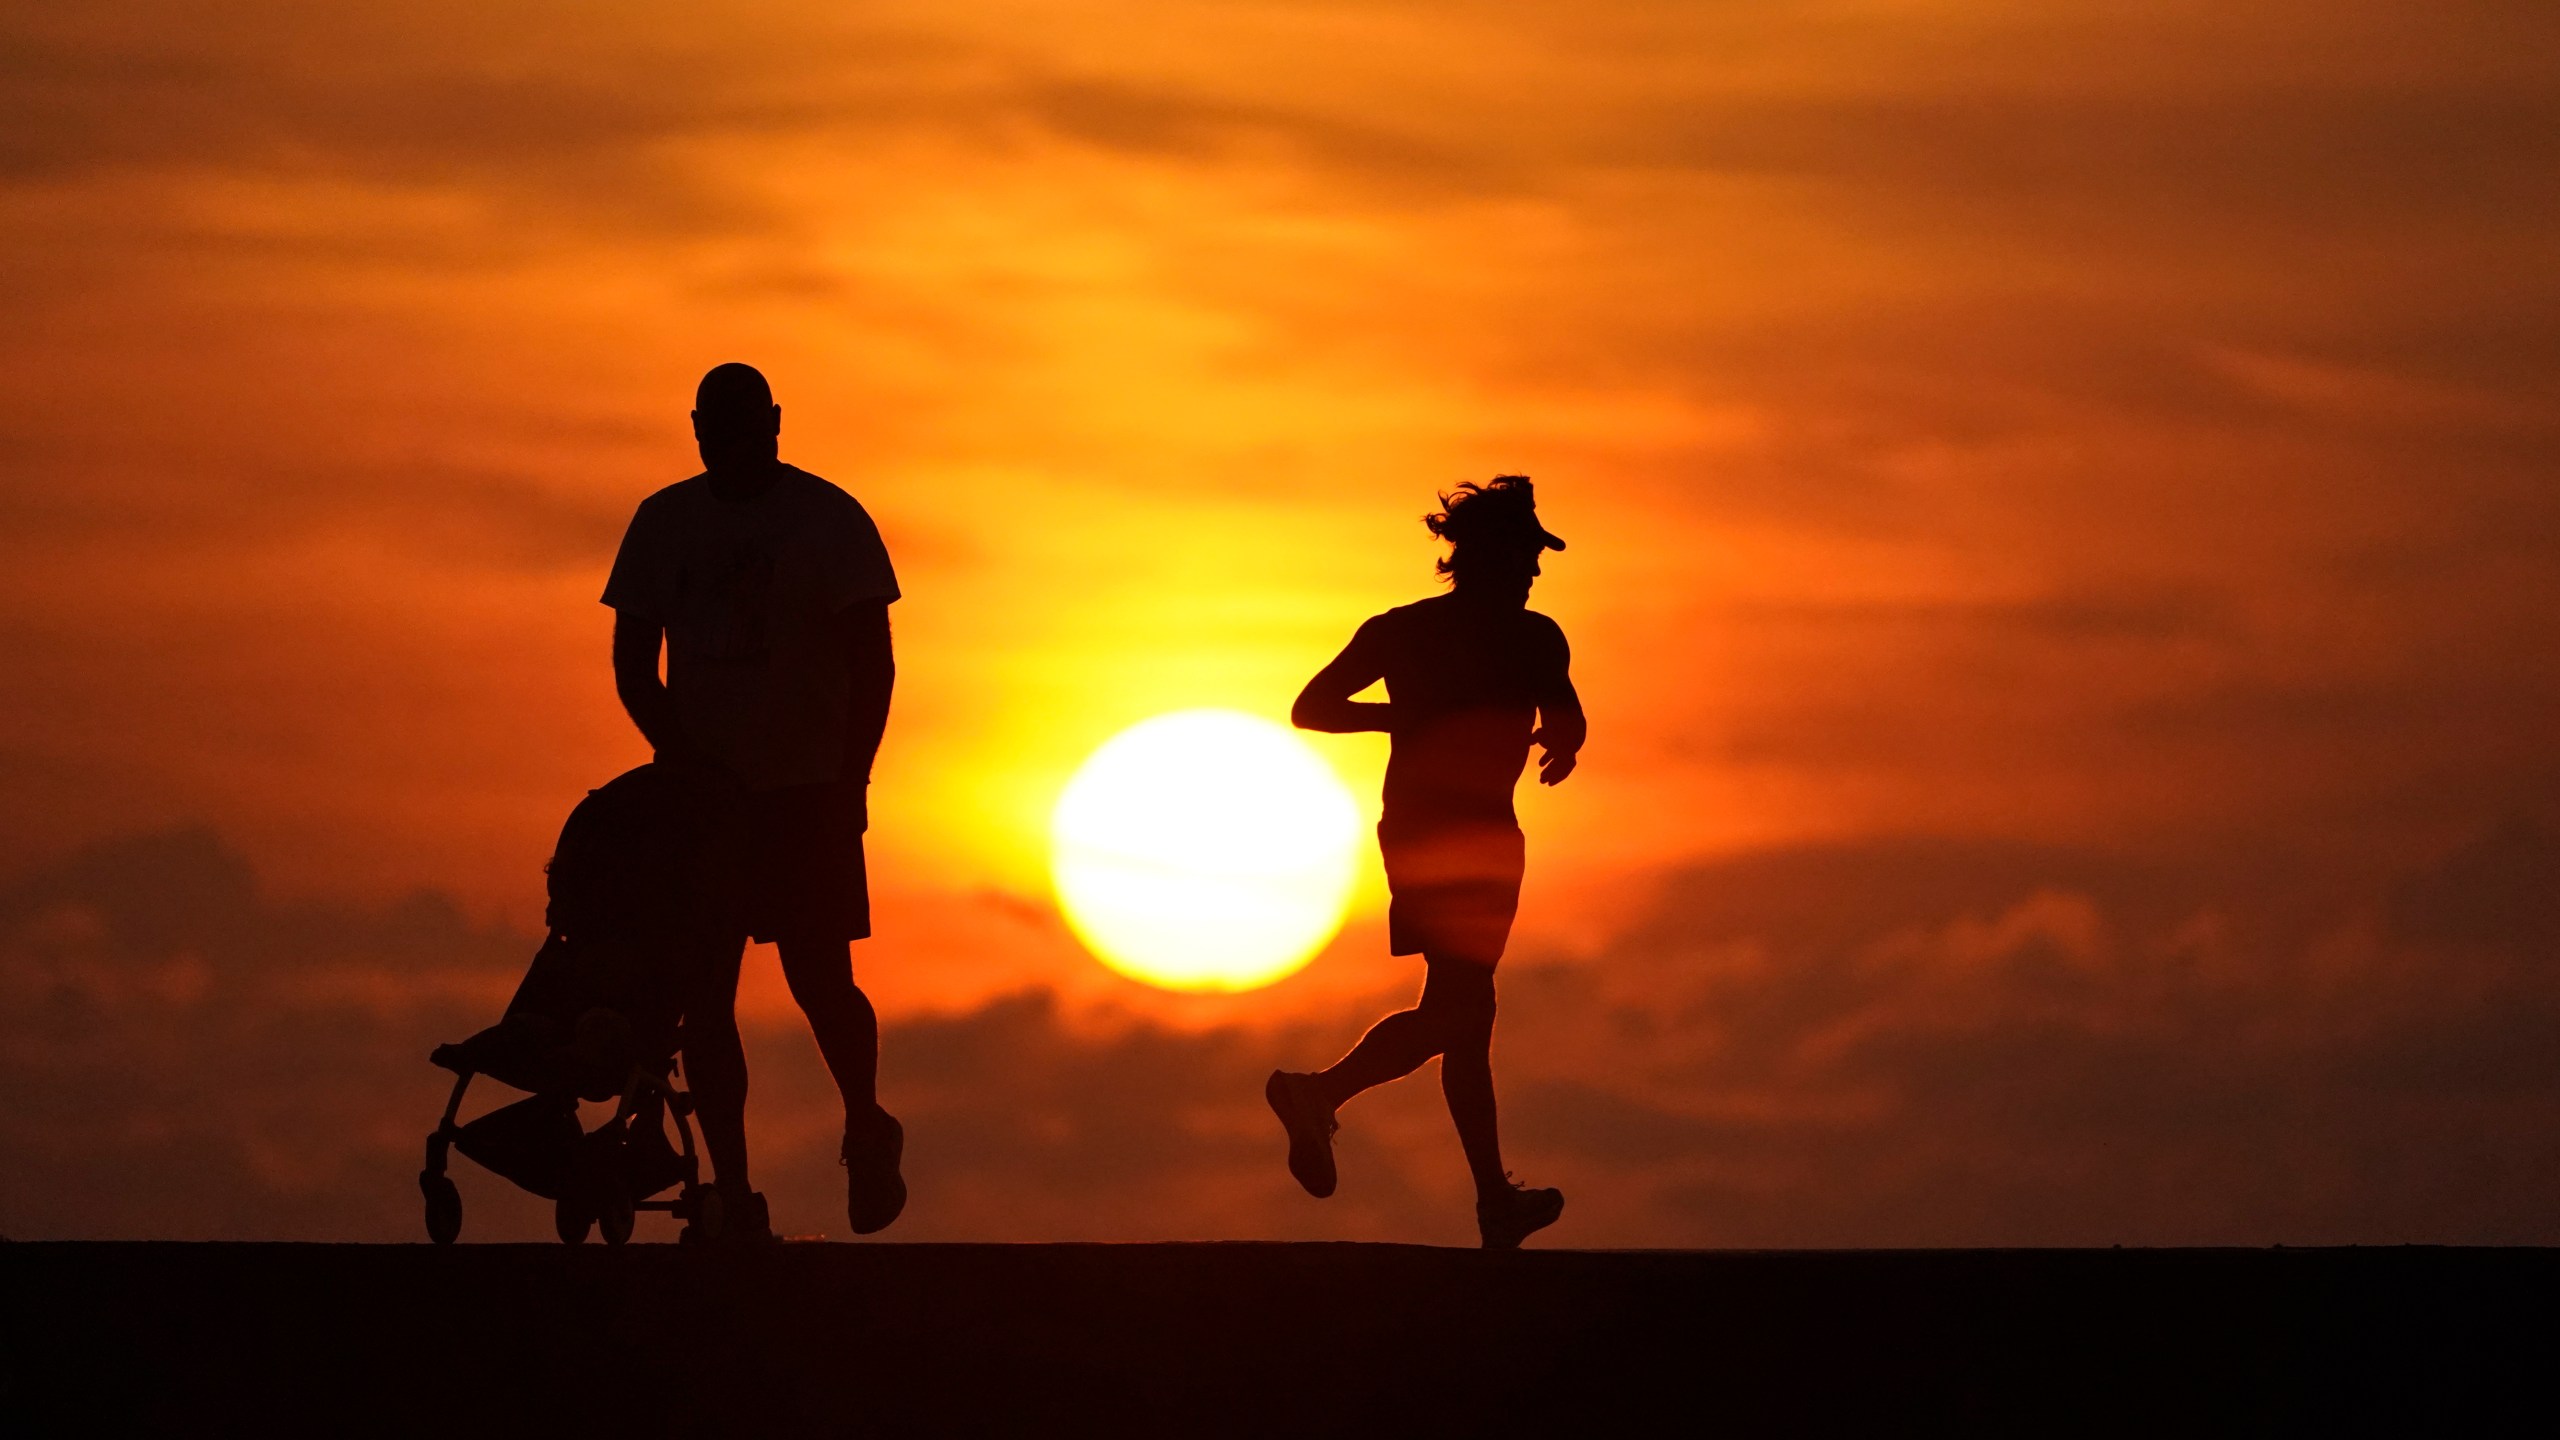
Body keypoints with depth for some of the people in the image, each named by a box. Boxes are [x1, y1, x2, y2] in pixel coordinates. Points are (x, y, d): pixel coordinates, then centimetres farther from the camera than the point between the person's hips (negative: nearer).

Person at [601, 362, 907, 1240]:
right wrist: (680, 754, -8)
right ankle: (732, 1194, 4)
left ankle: (867, 1135, 20)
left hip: (808, 792, -3)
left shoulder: (831, 520, 1)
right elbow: (633, 665, 8)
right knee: (703, 995, -2)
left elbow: (872, 664, -1)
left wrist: (849, 782, -10)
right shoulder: (663, 524, 9)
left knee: (820, 983, -7)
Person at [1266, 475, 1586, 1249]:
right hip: (1479, 829, -7)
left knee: (1466, 1009, 14)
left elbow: (1310, 708, 7)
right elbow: (1565, 727, -16)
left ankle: (1496, 1200, 19)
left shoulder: (1400, 629, 9)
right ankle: (1321, 1092, -31)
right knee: (1454, 1011, -9)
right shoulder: (1529, 636, -5)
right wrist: (1561, 745, 7)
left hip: (1409, 827, 7)